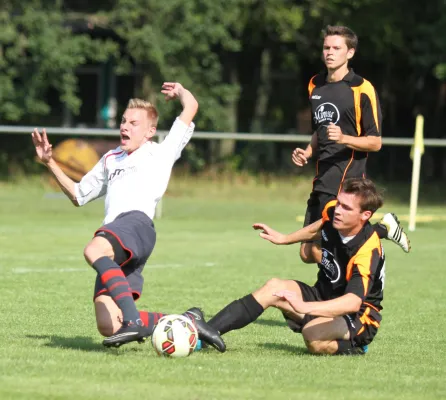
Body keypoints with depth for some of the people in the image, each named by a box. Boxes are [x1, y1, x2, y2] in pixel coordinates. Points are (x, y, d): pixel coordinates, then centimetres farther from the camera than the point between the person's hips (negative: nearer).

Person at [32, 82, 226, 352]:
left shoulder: (160, 153, 19)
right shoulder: (110, 160, 37)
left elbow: (191, 106, 16)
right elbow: (78, 195, 44)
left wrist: (179, 91, 38)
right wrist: (50, 163, 36)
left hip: (137, 222, -7)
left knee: (94, 251, -41)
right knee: (108, 327, -12)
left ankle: (133, 321, -49)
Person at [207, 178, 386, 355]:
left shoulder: (368, 251, -31)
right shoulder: (332, 211, -8)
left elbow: (353, 303, -44)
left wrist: (304, 307, -55)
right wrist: (284, 239, 24)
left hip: (359, 318, -8)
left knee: (313, 336, -38)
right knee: (274, 287, -16)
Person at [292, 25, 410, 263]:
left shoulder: (362, 89, -8)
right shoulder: (316, 85, 15)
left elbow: (375, 142, -7)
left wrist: (344, 138, -24)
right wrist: (307, 153, 10)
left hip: (346, 180, -8)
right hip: (322, 179, 8)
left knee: (319, 251, -14)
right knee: (307, 253, 4)